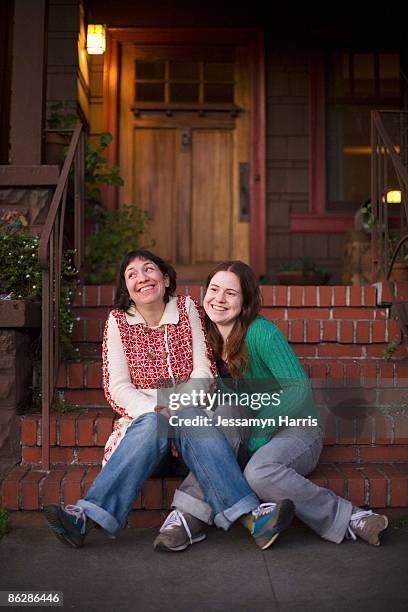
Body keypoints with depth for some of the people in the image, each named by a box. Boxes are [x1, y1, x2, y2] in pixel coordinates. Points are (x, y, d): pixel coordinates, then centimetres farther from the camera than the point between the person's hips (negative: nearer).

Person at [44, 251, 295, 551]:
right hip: (142, 412, 0)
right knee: (154, 424, -35)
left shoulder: (186, 308, 4)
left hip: (188, 408, 0)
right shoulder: (119, 321, 3)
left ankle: (248, 514, -46)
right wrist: (157, 409, -22)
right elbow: (117, 387, -5)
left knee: (192, 421, -34)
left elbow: (203, 371, 0)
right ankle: (88, 516, -47)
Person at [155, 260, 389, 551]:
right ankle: (190, 516, -26)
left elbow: (300, 389, -20)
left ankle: (349, 518, -15)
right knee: (227, 411, -27)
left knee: (259, 473, -35)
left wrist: (258, 431, -22)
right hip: (250, 438, 5)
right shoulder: (210, 337, 3)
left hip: (295, 430, -5)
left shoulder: (261, 333, -16)